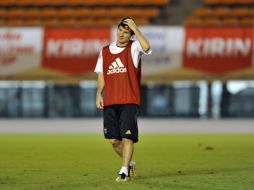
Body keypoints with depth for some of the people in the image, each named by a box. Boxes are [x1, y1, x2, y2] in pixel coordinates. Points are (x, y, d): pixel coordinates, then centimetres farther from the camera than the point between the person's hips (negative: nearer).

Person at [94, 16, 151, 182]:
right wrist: (99, 94, 4)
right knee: (114, 139, 4)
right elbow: (101, 75, 17)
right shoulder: (105, 51, 14)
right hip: (110, 102, 4)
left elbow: (146, 47, -23)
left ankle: (124, 171, -6)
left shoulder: (134, 48, 1)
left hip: (129, 101, -4)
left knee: (127, 137, -11)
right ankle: (130, 163, 25)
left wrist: (135, 28, -18)